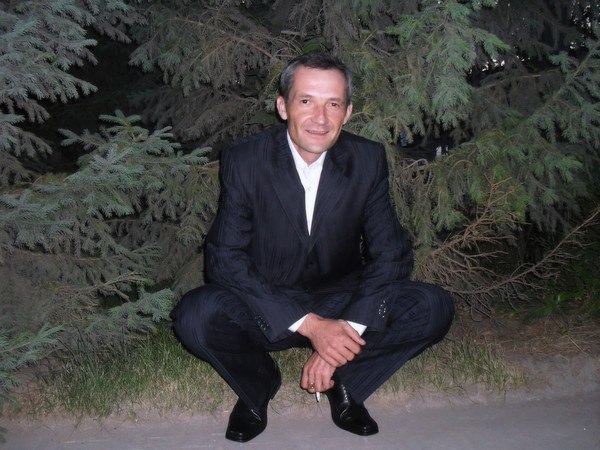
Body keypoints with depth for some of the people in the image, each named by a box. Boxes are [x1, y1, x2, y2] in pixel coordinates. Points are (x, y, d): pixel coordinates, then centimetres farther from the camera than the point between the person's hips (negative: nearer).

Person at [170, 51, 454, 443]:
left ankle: (346, 381, 3)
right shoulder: (244, 160, -14)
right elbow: (225, 258, -18)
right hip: (268, 310, -1)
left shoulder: (369, 160, -9)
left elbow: (391, 253, -9)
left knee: (434, 307, -21)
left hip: (341, 302, 2)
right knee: (195, 315, -30)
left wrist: (348, 330, -24)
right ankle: (259, 384, 3)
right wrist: (308, 323, -28)